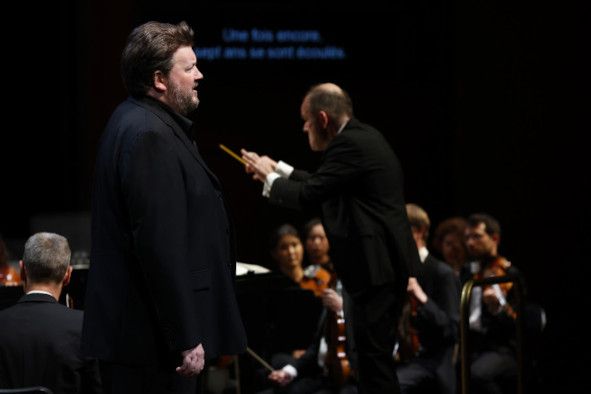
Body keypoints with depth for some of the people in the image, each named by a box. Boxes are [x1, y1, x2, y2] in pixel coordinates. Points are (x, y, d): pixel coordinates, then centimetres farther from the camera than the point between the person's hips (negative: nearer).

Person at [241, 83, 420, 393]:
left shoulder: (350, 144, -17)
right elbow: (322, 186, 24)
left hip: (377, 265, -11)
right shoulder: (362, 137, 15)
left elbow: (308, 196, -18)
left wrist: (269, 178, -1)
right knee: (374, 353, 15)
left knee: (374, 355, -8)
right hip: (384, 261, 11)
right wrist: (278, 170, 21)